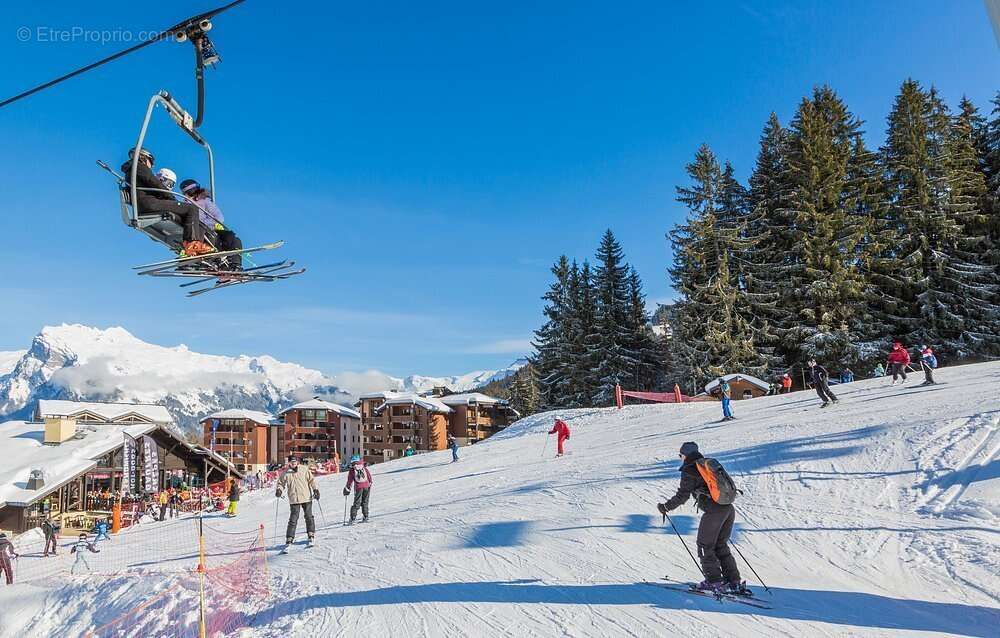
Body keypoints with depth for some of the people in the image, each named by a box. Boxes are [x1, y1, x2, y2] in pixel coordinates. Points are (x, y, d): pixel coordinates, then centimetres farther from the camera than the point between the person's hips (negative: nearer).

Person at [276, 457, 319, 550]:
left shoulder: (304, 470, 1)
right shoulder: (285, 473, 1)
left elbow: (311, 480, 6)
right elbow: (281, 483, 11)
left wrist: (315, 490, 0)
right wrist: (279, 490, -9)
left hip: (307, 498, 1)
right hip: (294, 500, -1)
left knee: (309, 517, 8)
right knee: (293, 520, -7)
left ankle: (311, 536, 22)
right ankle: (289, 540, -3)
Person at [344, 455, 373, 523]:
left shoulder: (352, 470, 2)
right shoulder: (364, 467, 7)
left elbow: (350, 480, 3)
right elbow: (369, 476, 11)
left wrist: (347, 489, 12)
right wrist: (370, 483, 23)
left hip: (358, 487, -2)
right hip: (366, 486, 2)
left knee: (356, 503, 5)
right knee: (365, 502, 14)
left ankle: (352, 518, -2)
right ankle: (365, 517, 13)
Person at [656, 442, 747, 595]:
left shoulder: (688, 471, -5)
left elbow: (682, 496, -6)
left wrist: (666, 507, 7)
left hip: (714, 511, -8)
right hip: (729, 509, 8)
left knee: (705, 546, 8)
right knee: (721, 546, 18)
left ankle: (715, 581, 9)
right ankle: (734, 582, 16)